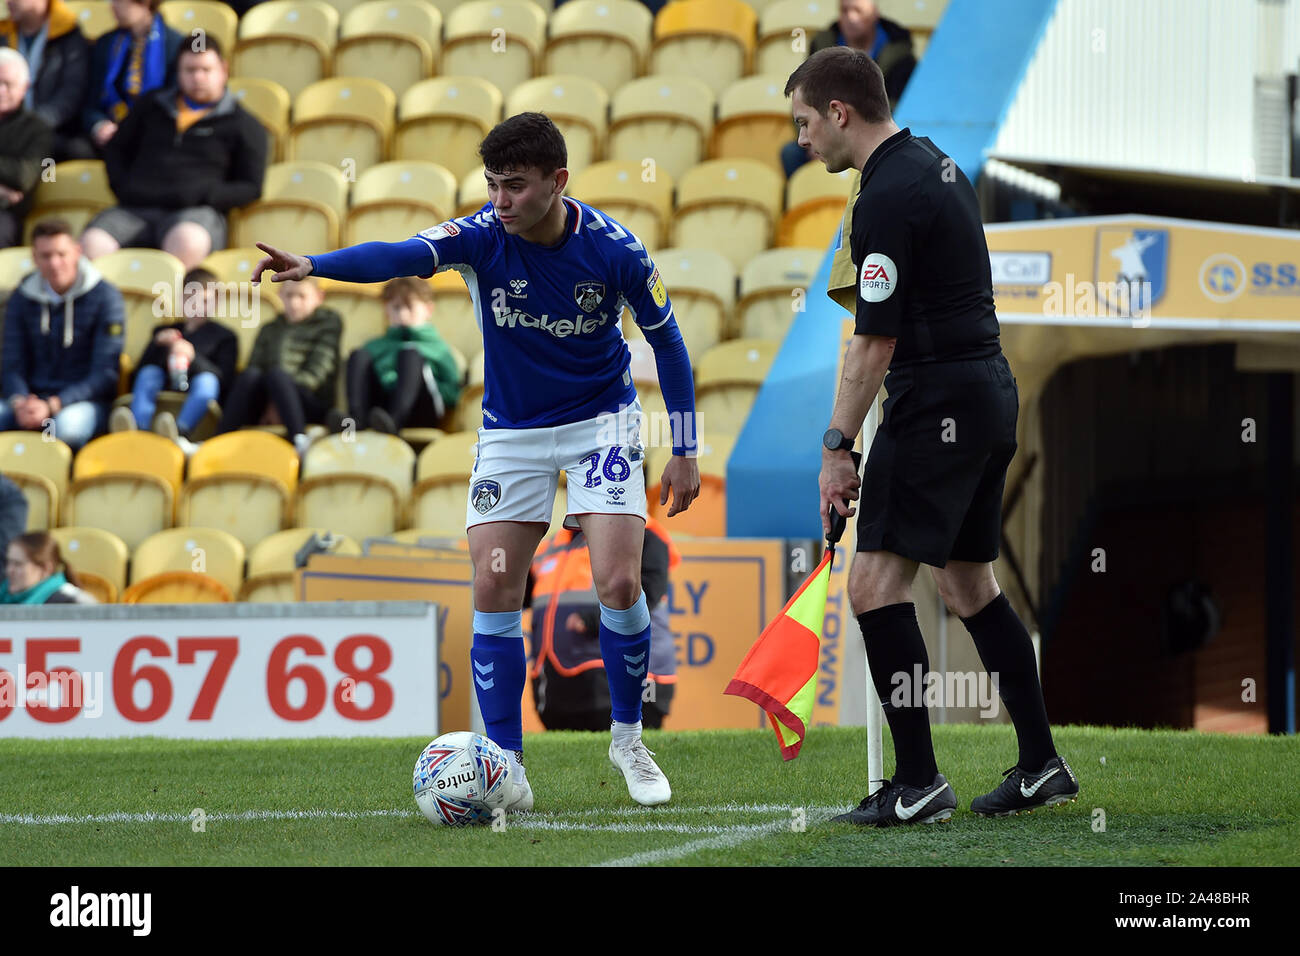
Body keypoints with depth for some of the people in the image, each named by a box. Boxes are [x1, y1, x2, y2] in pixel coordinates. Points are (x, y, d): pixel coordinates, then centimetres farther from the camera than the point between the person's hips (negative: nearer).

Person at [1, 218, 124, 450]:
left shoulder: (105, 297, -3)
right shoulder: (21, 298, 9)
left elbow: (105, 374, -7)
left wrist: (52, 406, -21)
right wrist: (20, 404, -17)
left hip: (83, 400, -3)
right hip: (33, 396, 3)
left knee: (67, 426, -39)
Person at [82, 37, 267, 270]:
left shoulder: (244, 126, 15)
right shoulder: (151, 106, 26)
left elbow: (250, 188, 9)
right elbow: (116, 149, 33)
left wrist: (201, 196, -7)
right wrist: (123, 186, 12)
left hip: (197, 212, -3)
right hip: (136, 208, 3)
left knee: (187, 240, -43)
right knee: (92, 243, -30)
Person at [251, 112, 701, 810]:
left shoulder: (614, 250, -18)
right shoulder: (481, 236, -18)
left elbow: (666, 340, -3)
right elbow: (401, 256, -37)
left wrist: (685, 451, -2)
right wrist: (313, 266, -57)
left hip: (600, 423, -1)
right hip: (510, 432, 1)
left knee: (618, 582, -13)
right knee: (493, 589, -7)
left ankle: (627, 738, 10)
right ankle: (505, 768, 1)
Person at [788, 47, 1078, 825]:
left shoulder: (889, 198, -17)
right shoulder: (935, 163, 13)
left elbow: (876, 341, -18)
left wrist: (838, 447, -14)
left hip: (938, 405, -10)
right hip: (990, 389, 10)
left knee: (876, 581, -12)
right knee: (969, 582, 17)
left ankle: (918, 781, -15)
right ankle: (1042, 767, 18)